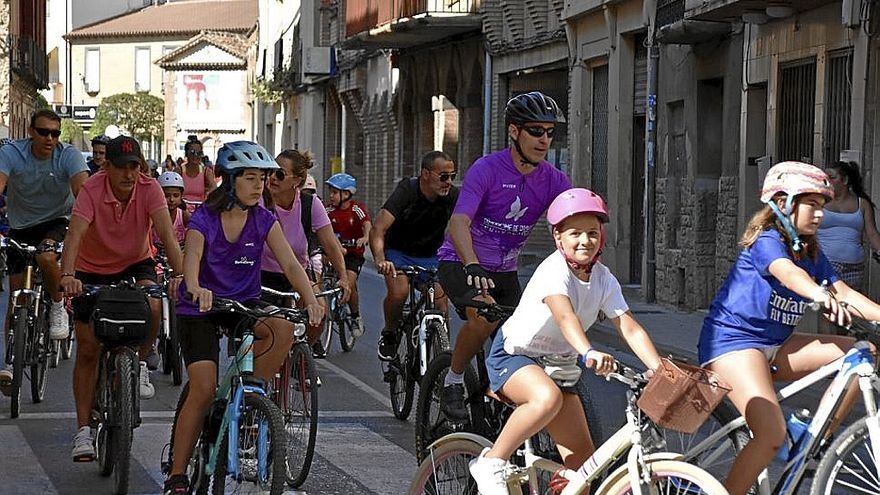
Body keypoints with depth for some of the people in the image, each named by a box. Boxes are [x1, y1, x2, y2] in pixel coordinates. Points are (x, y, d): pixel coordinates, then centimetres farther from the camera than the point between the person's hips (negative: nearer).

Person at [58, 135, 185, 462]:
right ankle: (83, 431, 4)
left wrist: (182, 274, -47)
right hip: (93, 269, -1)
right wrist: (67, 276, -55)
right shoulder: (92, 190, -26)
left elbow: (166, 233, -32)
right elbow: (75, 234, -38)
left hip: (136, 264, 1)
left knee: (151, 307, -32)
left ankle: (139, 364, -2)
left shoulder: (148, 189, -22)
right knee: (88, 350, -4)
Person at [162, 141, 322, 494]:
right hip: (201, 308, -3)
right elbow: (192, 258, -34)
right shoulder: (204, 220, -15)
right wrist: (196, 288, -57)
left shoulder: (264, 221, -5)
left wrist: (310, 299, -34)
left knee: (283, 329, -30)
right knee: (203, 388, -16)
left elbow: (290, 263, -15)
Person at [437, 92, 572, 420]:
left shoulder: (554, 181, -5)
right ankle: (453, 382, -10)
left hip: (504, 272, 5)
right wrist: (472, 266, -50)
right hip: (460, 264, -5)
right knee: (484, 315, -32)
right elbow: (459, 223, -31)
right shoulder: (487, 169, -20)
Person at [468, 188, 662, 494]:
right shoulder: (554, 269, -23)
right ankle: (492, 463, -22)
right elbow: (565, 315, -41)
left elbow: (630, 329, -12)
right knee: (548, 397, -39)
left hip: (557, 365, 7)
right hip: (514, 354, -7)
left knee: (583, 463, -1)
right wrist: (589, 353, -60)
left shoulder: (604, 279, -4)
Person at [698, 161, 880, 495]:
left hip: (774, 345, 9)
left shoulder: (811, 253, 10)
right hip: (733, 340, -9)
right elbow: (788, 273, -37)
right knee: (772, 435, -28)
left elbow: (843, 291, -2)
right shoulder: (767, 240, -15)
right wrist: (822, 297, -57)